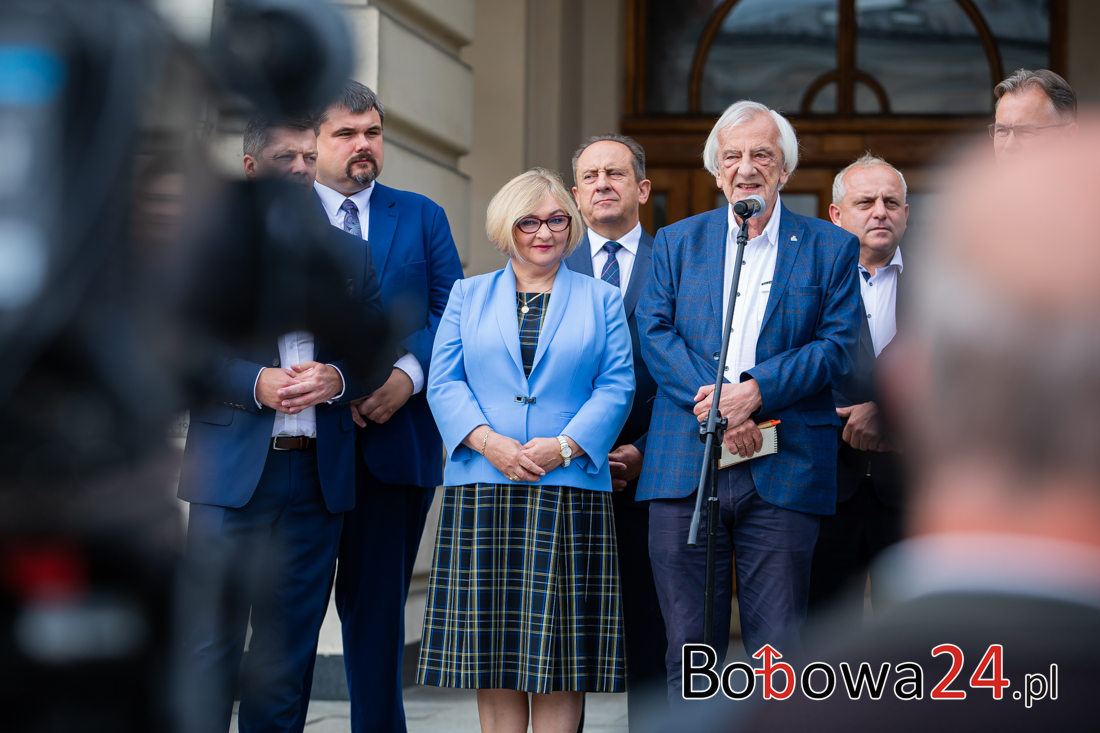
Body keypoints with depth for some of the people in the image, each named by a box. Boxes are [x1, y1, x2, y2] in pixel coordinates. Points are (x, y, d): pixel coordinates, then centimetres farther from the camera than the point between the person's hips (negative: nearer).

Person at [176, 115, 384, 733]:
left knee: (289, 650, 7)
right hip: (232, 470, -3)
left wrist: (335, 379, -9)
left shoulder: (351, 254, 16)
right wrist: (255, 382, -17)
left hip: (319, 474, 3)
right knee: (211, 643, -4)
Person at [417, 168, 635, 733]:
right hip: (483, 494, 1)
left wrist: (565, 445, -13)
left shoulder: (601, 300, 13)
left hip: (570, 490, -1)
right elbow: (445, 383, 5)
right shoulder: (468, 296, 15)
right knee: (491, 645, 0)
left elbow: (615, 388, 2)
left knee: (559, 642, -2)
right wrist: (488, 441, -12)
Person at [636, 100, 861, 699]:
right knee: (689, 649, 4)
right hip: (684, 466, 2)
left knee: (777, 656, -1)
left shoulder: (830, 249, 9)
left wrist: (754, 390, -15)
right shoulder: (677, 242, 15)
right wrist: (711, 403, -13)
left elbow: (838, 346, 0)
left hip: (783, 471, -2)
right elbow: (655, 332, 4)